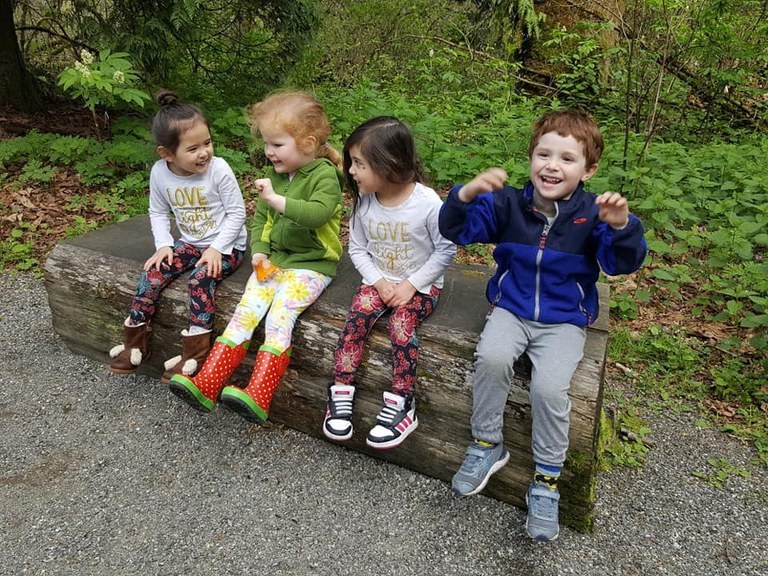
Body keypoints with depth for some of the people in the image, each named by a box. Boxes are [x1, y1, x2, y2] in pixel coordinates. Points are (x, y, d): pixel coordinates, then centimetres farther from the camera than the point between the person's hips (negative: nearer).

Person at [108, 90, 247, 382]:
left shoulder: (219, 169, -19)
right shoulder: (160, 173, -6)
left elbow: (237, 212, -13)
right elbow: (158, 213, 8)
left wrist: (217, 248, -19)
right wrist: (164, 244, -6)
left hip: (226, 245, -5)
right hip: (190, 243, 5)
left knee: (200, 279, -29)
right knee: (153, 273, -12)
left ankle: (195, 353, -19)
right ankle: (136, 342, 3)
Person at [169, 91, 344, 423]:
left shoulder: (324, 175, -11)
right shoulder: (274, 175, 10)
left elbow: (318, 213, -29)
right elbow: (260, 219, 16)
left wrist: (277, 199, -35)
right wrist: (259, 251, 0)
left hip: (311, 264, -6)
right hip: (273, 260, 6)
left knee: (279, 316, -24)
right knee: (244, 312, -9)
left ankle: (257, 397, -28)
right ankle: (206, 385, -11)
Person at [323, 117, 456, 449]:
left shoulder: (427, 203, -20)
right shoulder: (364, 201, -6)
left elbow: (446, 250, -12)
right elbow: (357, 249, 4)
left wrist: (412, 284, -16)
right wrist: (379, 282, -11)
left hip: (420, 284, -4)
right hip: (379, 280, 4)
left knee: (401, 323, -27)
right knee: (356, 318, -21)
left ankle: (401, 406, -19)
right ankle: (341, 393, -13)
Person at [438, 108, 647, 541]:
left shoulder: (592, 214, -8)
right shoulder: (508, 203, -3)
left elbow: (623, 263, -17)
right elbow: (456, 229, -7)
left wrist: (622, 227, -38)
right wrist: (467, 194, -27)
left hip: (564, 320, -1)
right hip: (511, 309, 2)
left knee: (550, 386, -24)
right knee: (492, 357, -29)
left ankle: (547, 480, -1)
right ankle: (487, 445, -4)